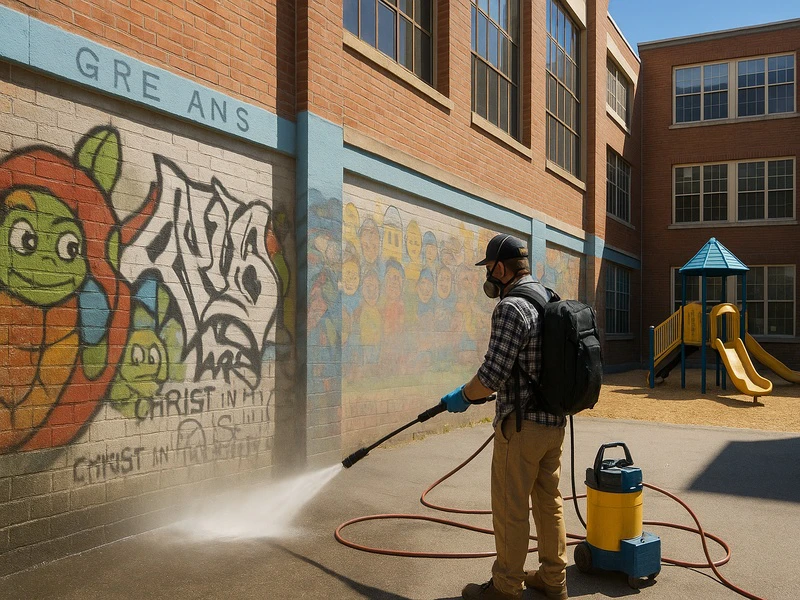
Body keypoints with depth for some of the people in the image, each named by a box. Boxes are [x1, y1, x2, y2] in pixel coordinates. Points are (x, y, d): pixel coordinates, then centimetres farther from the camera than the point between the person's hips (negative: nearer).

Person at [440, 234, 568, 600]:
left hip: (522, 425, -9)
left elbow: (493, 375, -22)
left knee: (510, 508, 3)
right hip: (554, 421, 9)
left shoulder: (511, 308, -19)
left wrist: (463, 396, -4)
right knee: (549, 502, 17)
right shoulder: (551, 300, 9)